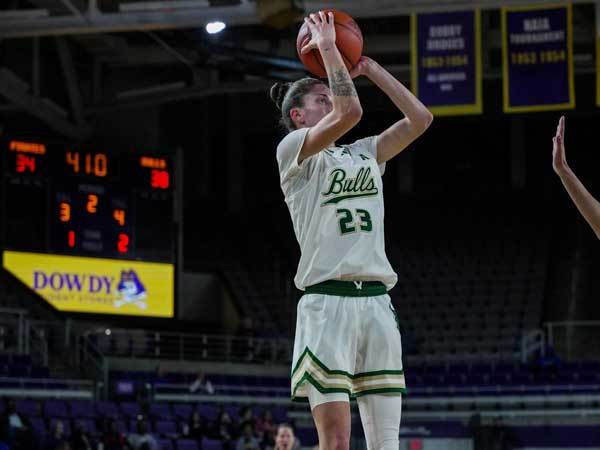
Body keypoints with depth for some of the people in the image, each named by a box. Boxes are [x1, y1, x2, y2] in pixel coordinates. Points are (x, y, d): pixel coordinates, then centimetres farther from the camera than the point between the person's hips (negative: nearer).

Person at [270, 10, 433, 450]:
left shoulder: (365, 154, 21)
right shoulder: (293, 150, 2)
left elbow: (420, 119, 13)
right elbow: (350, 112, -14)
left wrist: (369, 67, 17)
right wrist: (327, 47, -4)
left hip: (376, 302, 6)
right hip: (327, 302, -6)